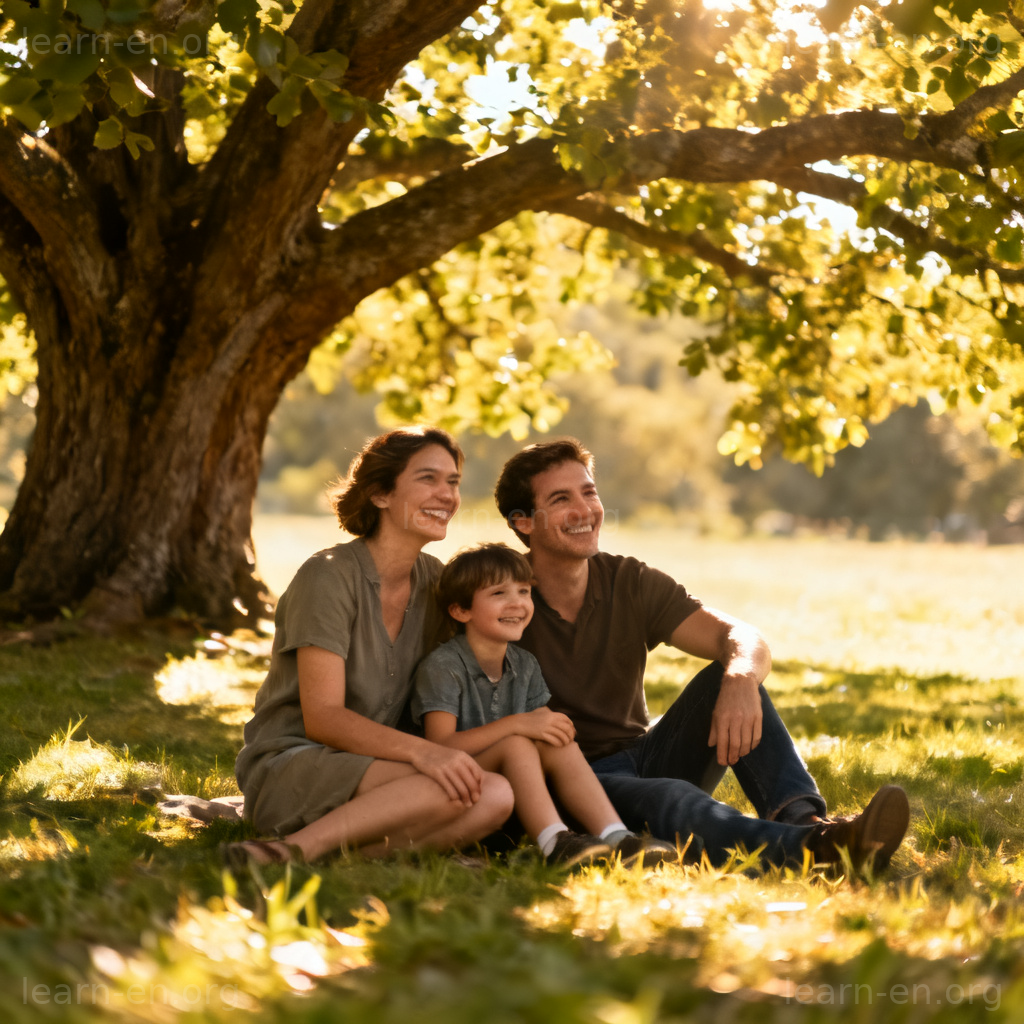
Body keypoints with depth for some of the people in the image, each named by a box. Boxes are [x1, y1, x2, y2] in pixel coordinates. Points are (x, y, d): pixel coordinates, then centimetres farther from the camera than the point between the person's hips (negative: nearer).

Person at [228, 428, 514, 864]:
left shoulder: (432, 579, 11)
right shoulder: (329, 575, -11)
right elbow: (322, 718, -19)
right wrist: (420, 750, -33)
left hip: (373, 770, 7)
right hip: (288, 767, -7)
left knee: (496, 795, -24)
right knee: (449, 790, -32)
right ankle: (294, 850, -29)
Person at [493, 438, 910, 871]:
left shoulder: (630, 583, 3)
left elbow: (743, 638, -10)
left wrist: (741, 678, -33)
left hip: (639, 760, 5)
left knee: (730, 674, -18)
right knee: (666, 796, -37)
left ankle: (802, 818, -40)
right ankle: (813, 847, -62)